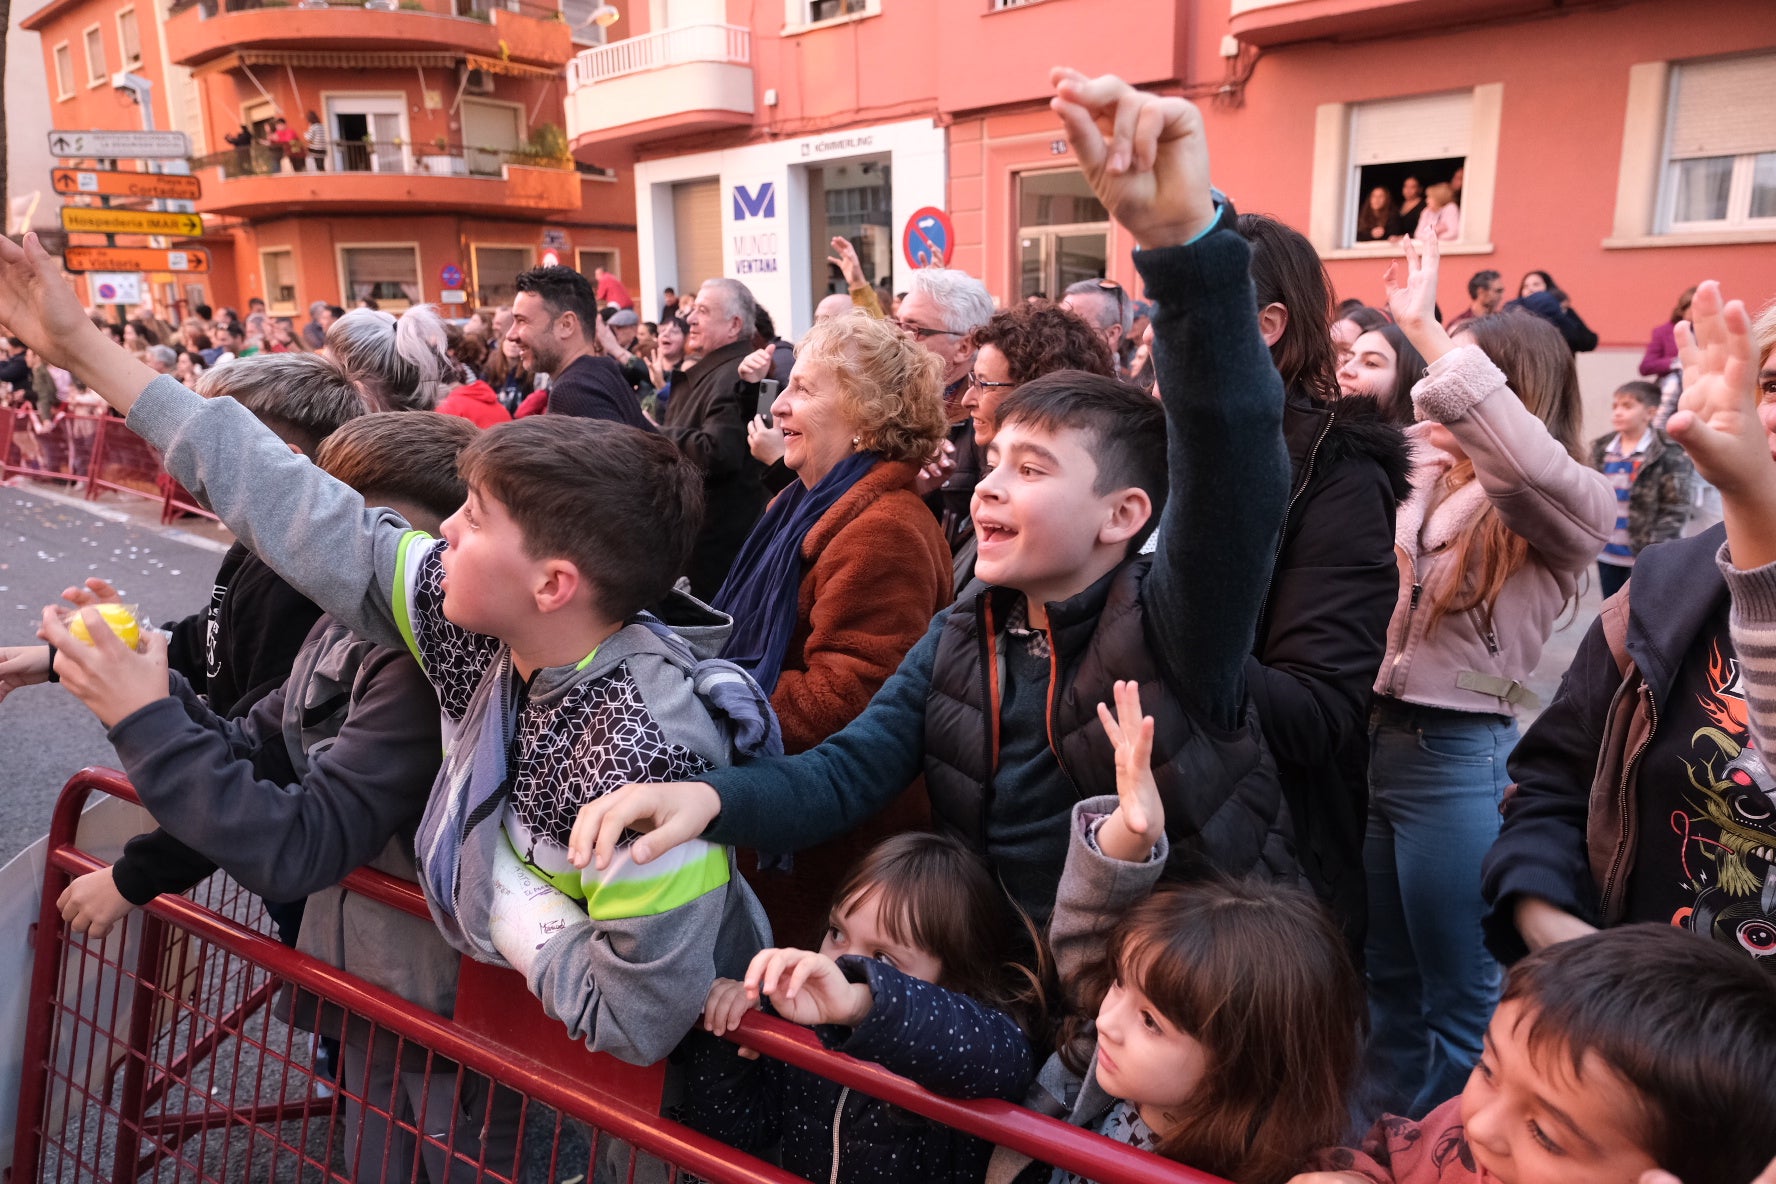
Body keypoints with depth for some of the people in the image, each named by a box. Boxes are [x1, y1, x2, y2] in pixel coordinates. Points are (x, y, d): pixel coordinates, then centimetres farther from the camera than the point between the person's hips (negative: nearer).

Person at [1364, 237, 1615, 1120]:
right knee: (1388, 981, 23)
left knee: (1462, 1002, 10)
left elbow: (1520, 454, -34)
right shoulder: (1427, 480, 10)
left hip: (1464, 757, -8)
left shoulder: (1568, 505, -13)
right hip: (1383, 738, 8)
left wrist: (1425, 329, -30)